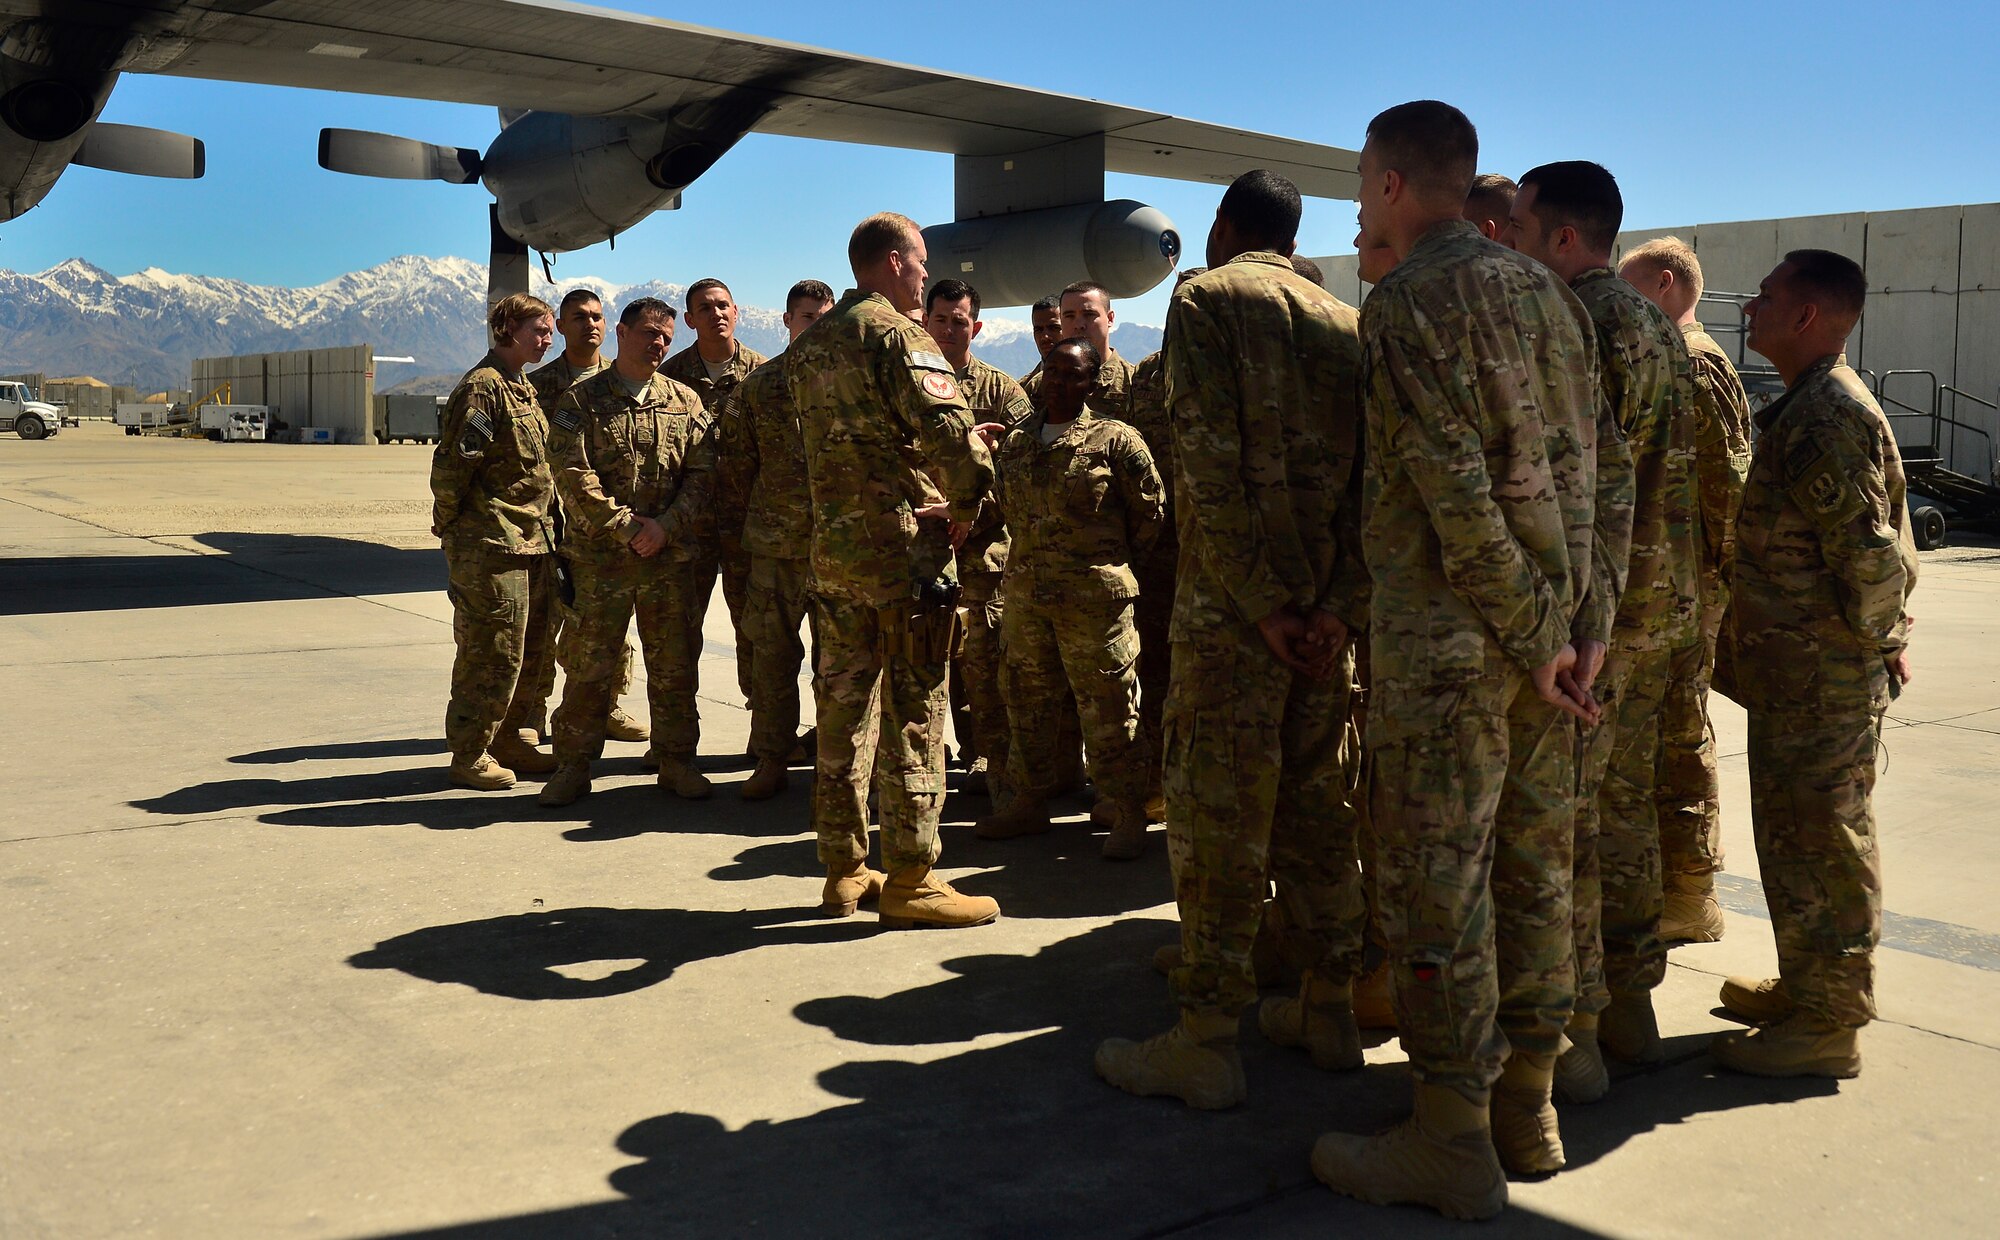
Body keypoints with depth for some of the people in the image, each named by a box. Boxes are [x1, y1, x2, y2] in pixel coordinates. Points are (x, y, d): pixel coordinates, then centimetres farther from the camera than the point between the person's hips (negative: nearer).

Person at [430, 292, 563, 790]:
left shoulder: (525, 389, 17)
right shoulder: (482, 387, -13)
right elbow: (452, 464, -17)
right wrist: (449, 523, -8)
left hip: (533, 542, 9)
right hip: (492, 544, -9)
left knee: (531, 650, 13)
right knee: (491, 653, -3)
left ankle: (507, 738, 26)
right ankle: (469, 754, 7)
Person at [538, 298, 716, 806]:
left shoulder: (685, 402, 10)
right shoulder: (581, 401, 3)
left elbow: (702, 475, 3)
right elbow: (574, 478, -7)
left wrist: (665, 527, -10)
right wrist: (627, 528, -12)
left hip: (672, 556, 2)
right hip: (601, 556, -2)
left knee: (674, 664, 8)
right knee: (588, 665, 1)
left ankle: (676, 760, 20)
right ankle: (574, 765, 12)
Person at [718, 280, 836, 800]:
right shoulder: (759, 385, 9)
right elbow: (736, 462, 12)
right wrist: (738, 525, 10)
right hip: (774, 543, 2)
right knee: (771, 652, 4)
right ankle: (772, 761, 14)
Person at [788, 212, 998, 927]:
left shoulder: (810, 343, 15)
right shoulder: (895, 333, -10)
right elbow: (949, 431, -22)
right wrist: (967, 500, -6)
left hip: (831, 543, 8)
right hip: (899, 545, -8)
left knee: (843, 705, 12)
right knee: (912, 709, -2)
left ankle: (843, 870, 19)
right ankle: (910, 880, 3)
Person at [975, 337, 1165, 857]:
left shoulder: (1116, 440, -5)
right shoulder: (1016, 442, 11)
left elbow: (1150, 511, 2)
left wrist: (1112, 560, 6)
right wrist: (1033, 559, 14)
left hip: (1094, 596, -5)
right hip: (1025, 593, 6)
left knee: (1108, 708, 0)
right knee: (1026, 701, 13)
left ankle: (1127, 815, 9)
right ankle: (1028, 802, 27)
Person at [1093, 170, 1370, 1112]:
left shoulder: (1206, 301, -3)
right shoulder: (1344, 321, 15)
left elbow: (1210, 463, -15)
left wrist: (1261, 601, -15)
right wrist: (1341, 603, -3)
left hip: (1232, 601, -6)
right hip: (1324, 602, 6)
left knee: (1216, 811, -3)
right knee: (1313, 796, 14)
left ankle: (1206, 1042, 3)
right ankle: (1328, 1008, 23)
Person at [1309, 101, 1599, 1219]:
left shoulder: (1409, 300, -11)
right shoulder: (1544, 291, 14)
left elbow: (1457, 491, -18)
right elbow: (1586, 469, 11)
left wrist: (1529, 630, -12)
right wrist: (1562, 621, 10)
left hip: (1446, 635, -8)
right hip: (1544, 626, 8)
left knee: (1437, 886, -1)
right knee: (1535, 872, 13)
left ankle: (1452, 1146, 8)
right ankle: (1528, 1112, 24)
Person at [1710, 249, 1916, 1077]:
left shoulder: (1830, 415, -20)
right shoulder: (1805, 406, 15)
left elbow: (1871, 555, -24)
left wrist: (1871, 643, -12)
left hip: (1823, 680, -10)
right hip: (1796, 674, 10)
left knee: (1817, 843, -2)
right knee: (1800, 834, 19)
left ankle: (1827, 1024, 7)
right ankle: (1807, 986, 31)